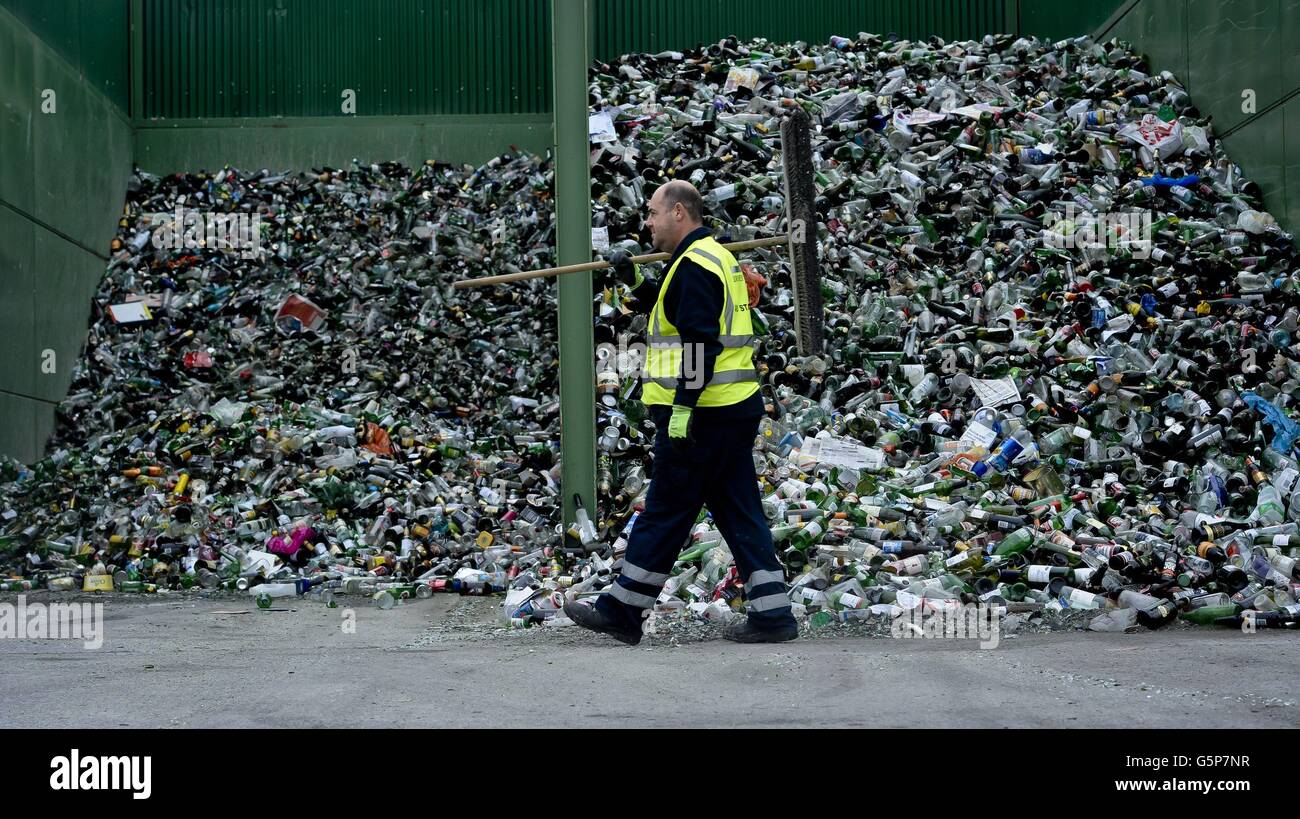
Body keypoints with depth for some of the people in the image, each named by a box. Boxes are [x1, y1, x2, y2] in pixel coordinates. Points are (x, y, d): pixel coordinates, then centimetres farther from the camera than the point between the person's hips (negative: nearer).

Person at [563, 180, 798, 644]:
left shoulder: (694, 265, -13)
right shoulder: (713, 256, 19)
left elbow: (699, 342, -22)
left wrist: (682, 407, -23)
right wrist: (636, 282, 19)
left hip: (703, 414, -10)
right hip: (734, 408, 10)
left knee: (664, 513, -1)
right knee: (738, 512, 10)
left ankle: (621, 610, 8)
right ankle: (771, 614, 8)